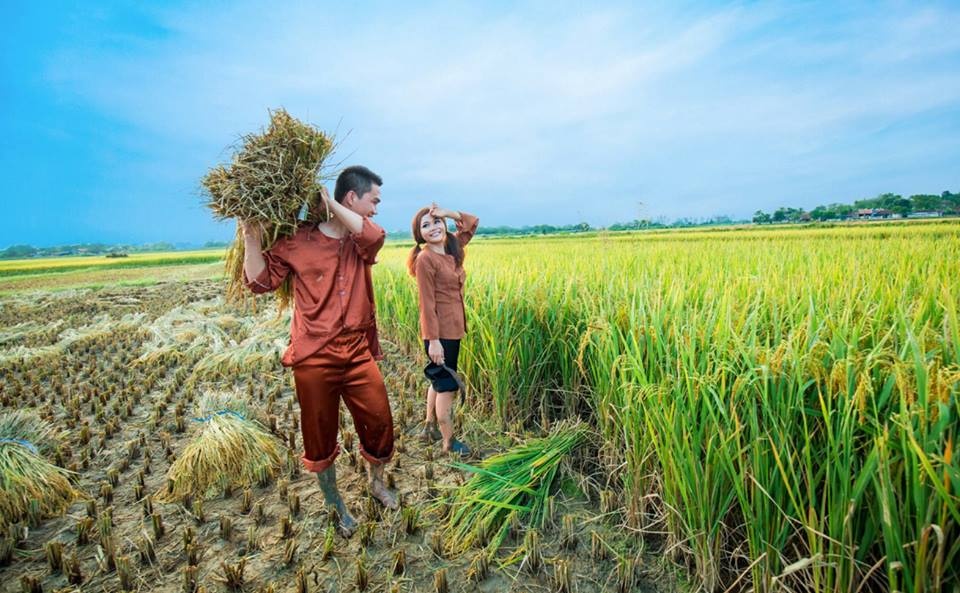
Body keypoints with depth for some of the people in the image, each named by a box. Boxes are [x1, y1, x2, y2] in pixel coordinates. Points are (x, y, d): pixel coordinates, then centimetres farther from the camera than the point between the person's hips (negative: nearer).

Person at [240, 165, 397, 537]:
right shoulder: (297, 239, -5)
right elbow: (261, 281, -5)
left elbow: (375, 236, -20)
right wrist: (250, 235, -14)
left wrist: (329, 202, -18)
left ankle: (376, 482, 40)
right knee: (320, 437, 12)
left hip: (358, 354, 3)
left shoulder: (362, 240, 4)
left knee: (379, 422, 9)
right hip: (314, 358, -3)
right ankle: (335, 506, 36)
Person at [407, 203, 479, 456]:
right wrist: (433, 340, -20)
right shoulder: (425, 259, -15)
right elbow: (427, 303, -18)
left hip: (452, 329, 8)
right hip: (439, 332, -8)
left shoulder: (452, 249, 7)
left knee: (439, 381, 20)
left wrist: (447, 213, 1)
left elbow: (473, 222, 16)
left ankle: (429, 429, 36)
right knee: (447, 385, 2)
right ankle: (449, 441, 17)